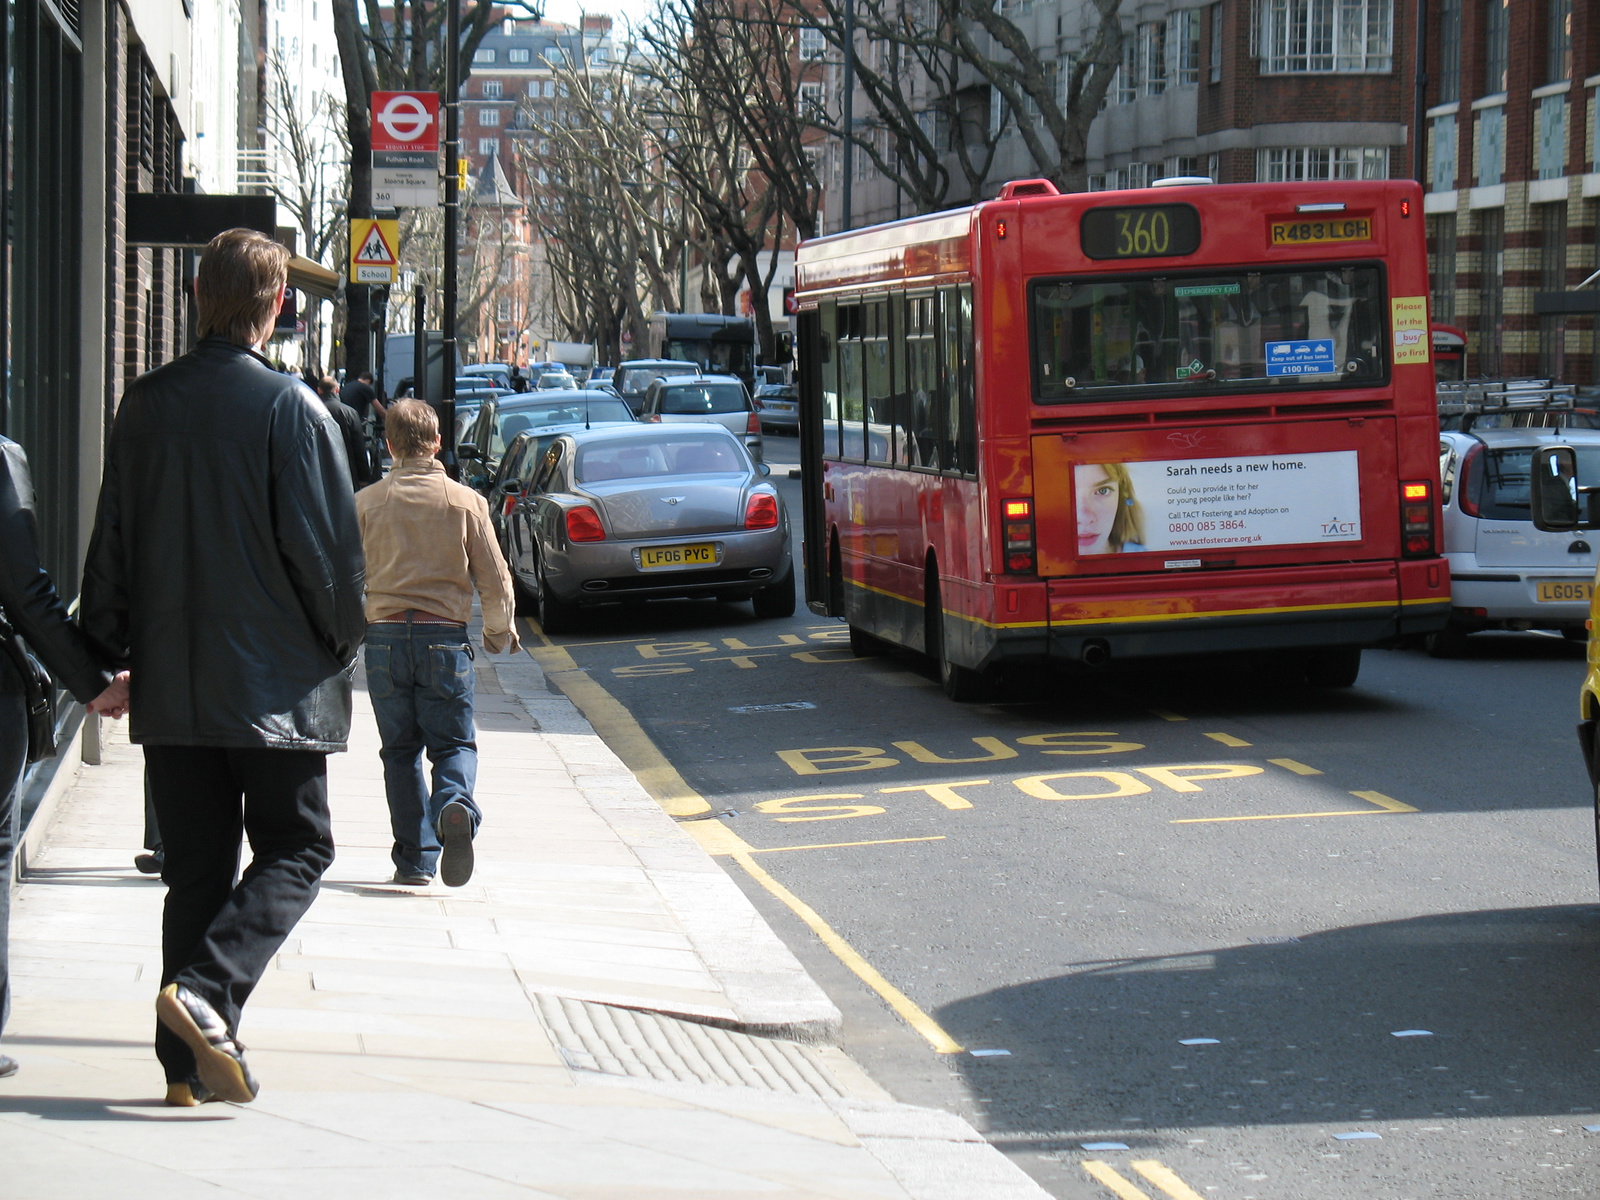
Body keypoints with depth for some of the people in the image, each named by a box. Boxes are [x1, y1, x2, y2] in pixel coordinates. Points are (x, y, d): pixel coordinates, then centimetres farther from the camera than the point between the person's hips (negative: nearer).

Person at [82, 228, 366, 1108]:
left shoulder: (143, 407, 4)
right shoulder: (292, 409, -12)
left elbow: (111, 543, 9)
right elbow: (329, 548, -11)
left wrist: (110, 657, 18)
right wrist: (342, 644, 5)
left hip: (171, 681, 5)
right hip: (276, 680, -5)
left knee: (195, 868, 11)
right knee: (294, 848, 6)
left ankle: (190, 1060, 9)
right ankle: (204, 992, -16)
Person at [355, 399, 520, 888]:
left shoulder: (366, 503, 1)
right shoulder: (466, 501, -1)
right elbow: (495, 578, 2)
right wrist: (499, 630, 20)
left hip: (384, 636, 1)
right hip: (445, 636, -1)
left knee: (400, 749, 11)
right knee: (454, 742, 6)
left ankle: (414, 857, 8)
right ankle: (455, 807, -25)